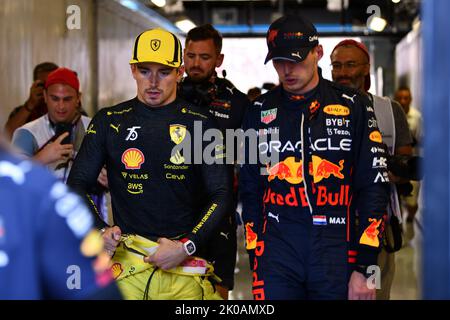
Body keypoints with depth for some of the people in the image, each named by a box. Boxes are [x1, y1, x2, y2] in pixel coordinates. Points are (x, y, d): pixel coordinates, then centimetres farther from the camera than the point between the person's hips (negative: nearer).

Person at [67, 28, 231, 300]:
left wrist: (187, 247, -11)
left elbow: (220, 195, 0)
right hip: (127, 268, 1)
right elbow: (78, 185, 9)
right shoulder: (110, 122, 6)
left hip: (184, 269, -1)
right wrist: (99, 231, -7)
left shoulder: (199, 124, 2)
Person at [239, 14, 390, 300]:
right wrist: (255, 258, 9)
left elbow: (374, 188, -1)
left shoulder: (354, 107, 1)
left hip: (337, 254, -1)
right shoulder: (260, 112, 9)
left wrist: (365, 268, -6)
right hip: (276, 253, 2)